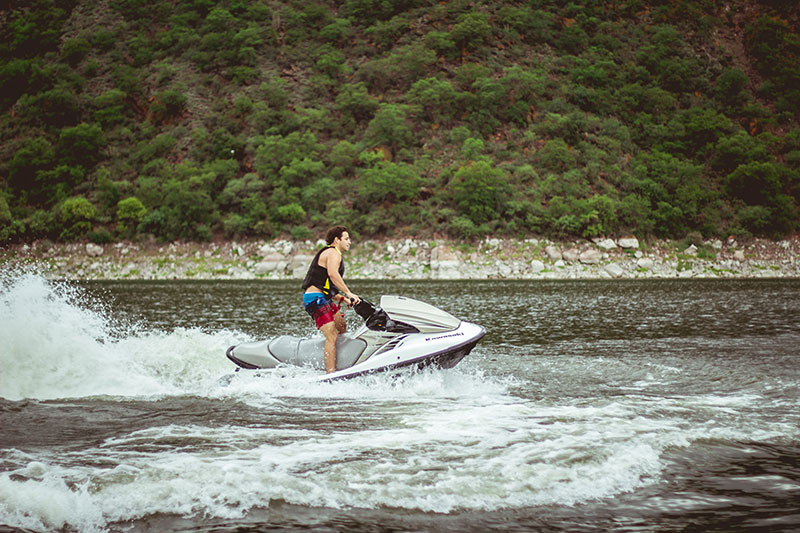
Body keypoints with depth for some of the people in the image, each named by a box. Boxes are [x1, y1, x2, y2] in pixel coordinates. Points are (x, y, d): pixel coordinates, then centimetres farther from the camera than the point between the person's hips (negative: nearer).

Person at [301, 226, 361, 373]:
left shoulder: (330, 254, 25)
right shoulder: (333, 253, -8)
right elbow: (333, 274, -29)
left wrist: (343, 299, 19)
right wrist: (349, 293, -32)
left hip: (323, 299, 11)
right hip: (316, 298, -11)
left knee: (342, 327, 22)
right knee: (332, 336, -18)